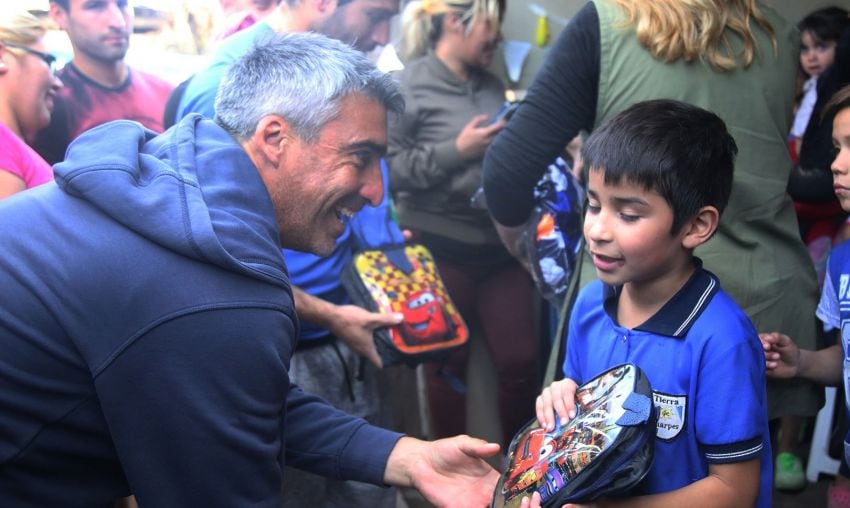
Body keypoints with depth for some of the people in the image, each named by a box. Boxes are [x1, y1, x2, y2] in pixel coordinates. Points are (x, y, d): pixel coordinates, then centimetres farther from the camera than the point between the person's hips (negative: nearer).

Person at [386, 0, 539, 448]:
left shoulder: (492, 86, 11)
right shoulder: (408, 84, -8)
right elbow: (387, 167, -15)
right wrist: (457, 151, -17)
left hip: (499, 244, 5)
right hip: (442, 248, -5)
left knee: (521, 360, 6)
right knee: (448, 362, 9)